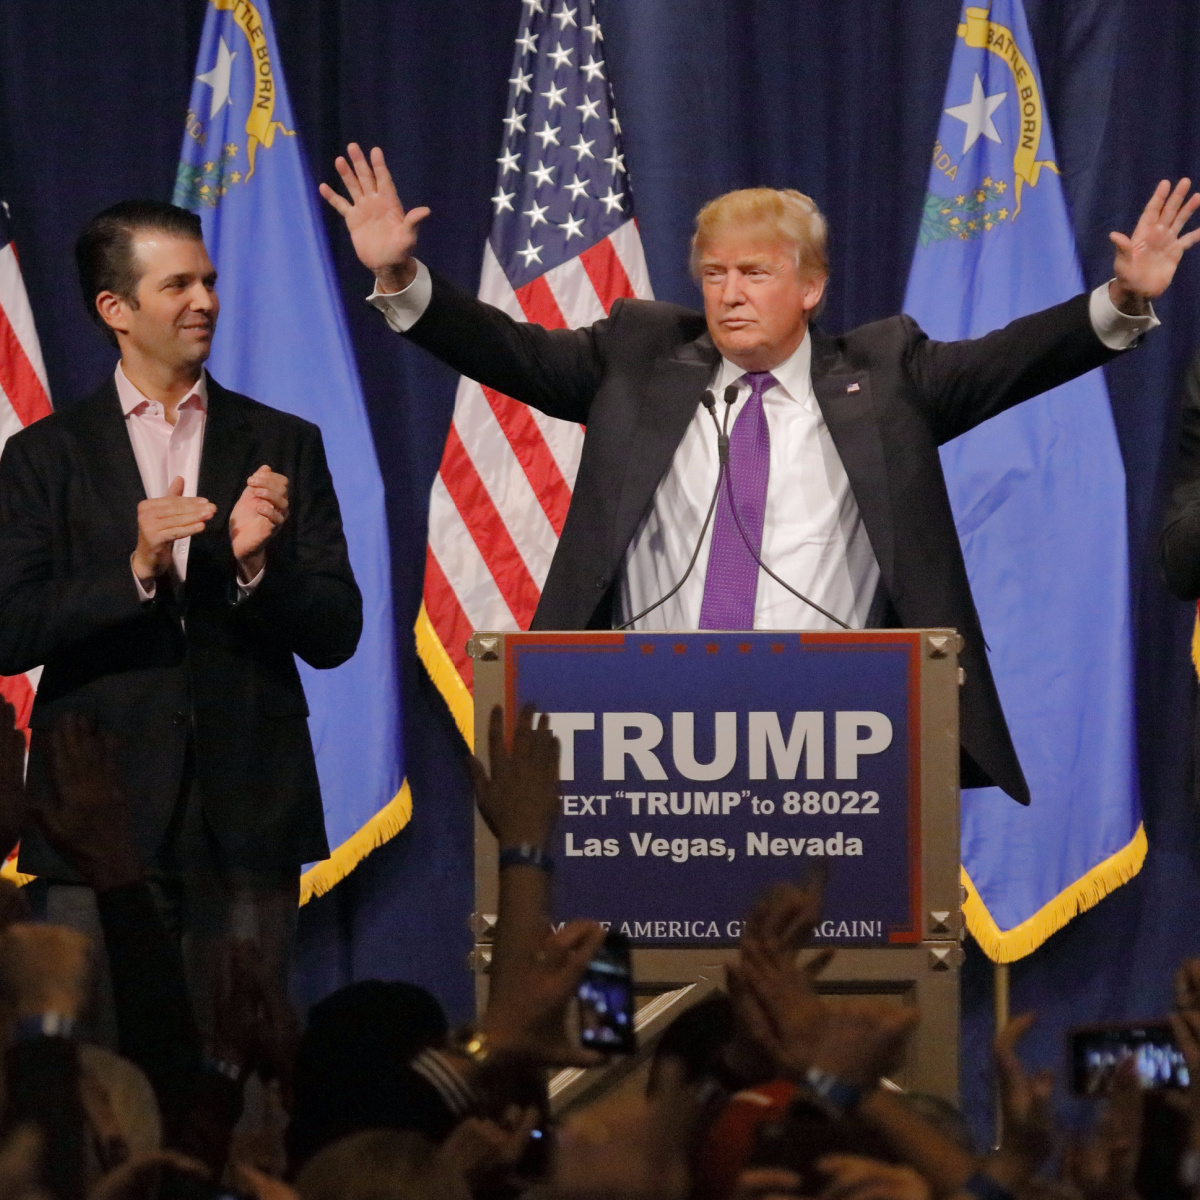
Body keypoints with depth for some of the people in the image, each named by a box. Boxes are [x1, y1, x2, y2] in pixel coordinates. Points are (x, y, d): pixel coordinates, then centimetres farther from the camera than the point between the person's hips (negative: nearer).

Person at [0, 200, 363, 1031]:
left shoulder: (284, 447, 9)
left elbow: (335, 636, 6)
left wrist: (257, 565, -13)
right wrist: (135, 569, -15)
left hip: (248, 818, 1)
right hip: (101, 822, -1)